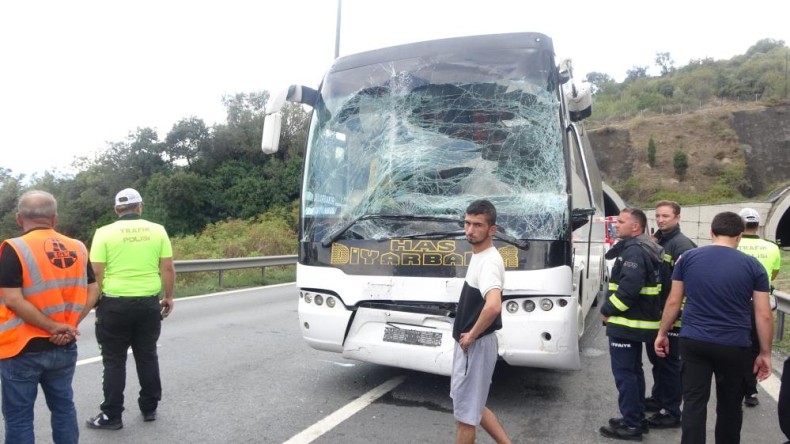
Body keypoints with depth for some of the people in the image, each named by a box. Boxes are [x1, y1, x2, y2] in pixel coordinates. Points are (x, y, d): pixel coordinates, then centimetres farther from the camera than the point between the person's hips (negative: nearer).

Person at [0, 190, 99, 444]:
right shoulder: (77, 248, 2)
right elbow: (92, 292, 3)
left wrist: (53, 326, -14)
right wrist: (70, 325, -4)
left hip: (23, 348, -4)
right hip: (64, 347, 4)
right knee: (64, 406, 18)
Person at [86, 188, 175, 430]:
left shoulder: (105, 232, -5)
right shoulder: (157, 230, 1)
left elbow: (97, 273, -8)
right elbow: (168, 268, 0)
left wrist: (96, 301, 6)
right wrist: (169, 297, 11)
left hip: (115, 304, -2)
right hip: (149, 303, 2)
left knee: (114, 360, 9)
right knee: (147, 356, 15)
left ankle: (112, 415, 16)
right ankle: (149, 408, 24)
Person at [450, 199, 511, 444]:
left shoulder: (489, 261, -22)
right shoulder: (478, 256, 9)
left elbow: (493, 306, -39)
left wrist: (471, 336, -24)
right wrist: (467, 336, 15)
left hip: (475, 346, -10)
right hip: (469, 346, 10)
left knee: (465, 414, 5)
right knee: (474, 407, 22)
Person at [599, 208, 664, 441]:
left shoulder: (634, 251, -18)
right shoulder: (646, 248, 16)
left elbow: (629, 287, -28)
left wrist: (607, 310, -16)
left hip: (626, 322, -11)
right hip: (637, 321, 11)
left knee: (624, 372, -4)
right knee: (633, 370, 18)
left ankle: (631, 425, 3)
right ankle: (637, 418, 28)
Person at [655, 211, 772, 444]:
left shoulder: (688, 257, -1)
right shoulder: (753, 265, -4)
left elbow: (673, 301, 2)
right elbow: (764, 315, -3)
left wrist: (662, 333, 12)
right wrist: (765, 352, 6)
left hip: (693, 342, 0)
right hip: (734, 346, 0)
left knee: (694, 403, 4)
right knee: (729, 406, 17)